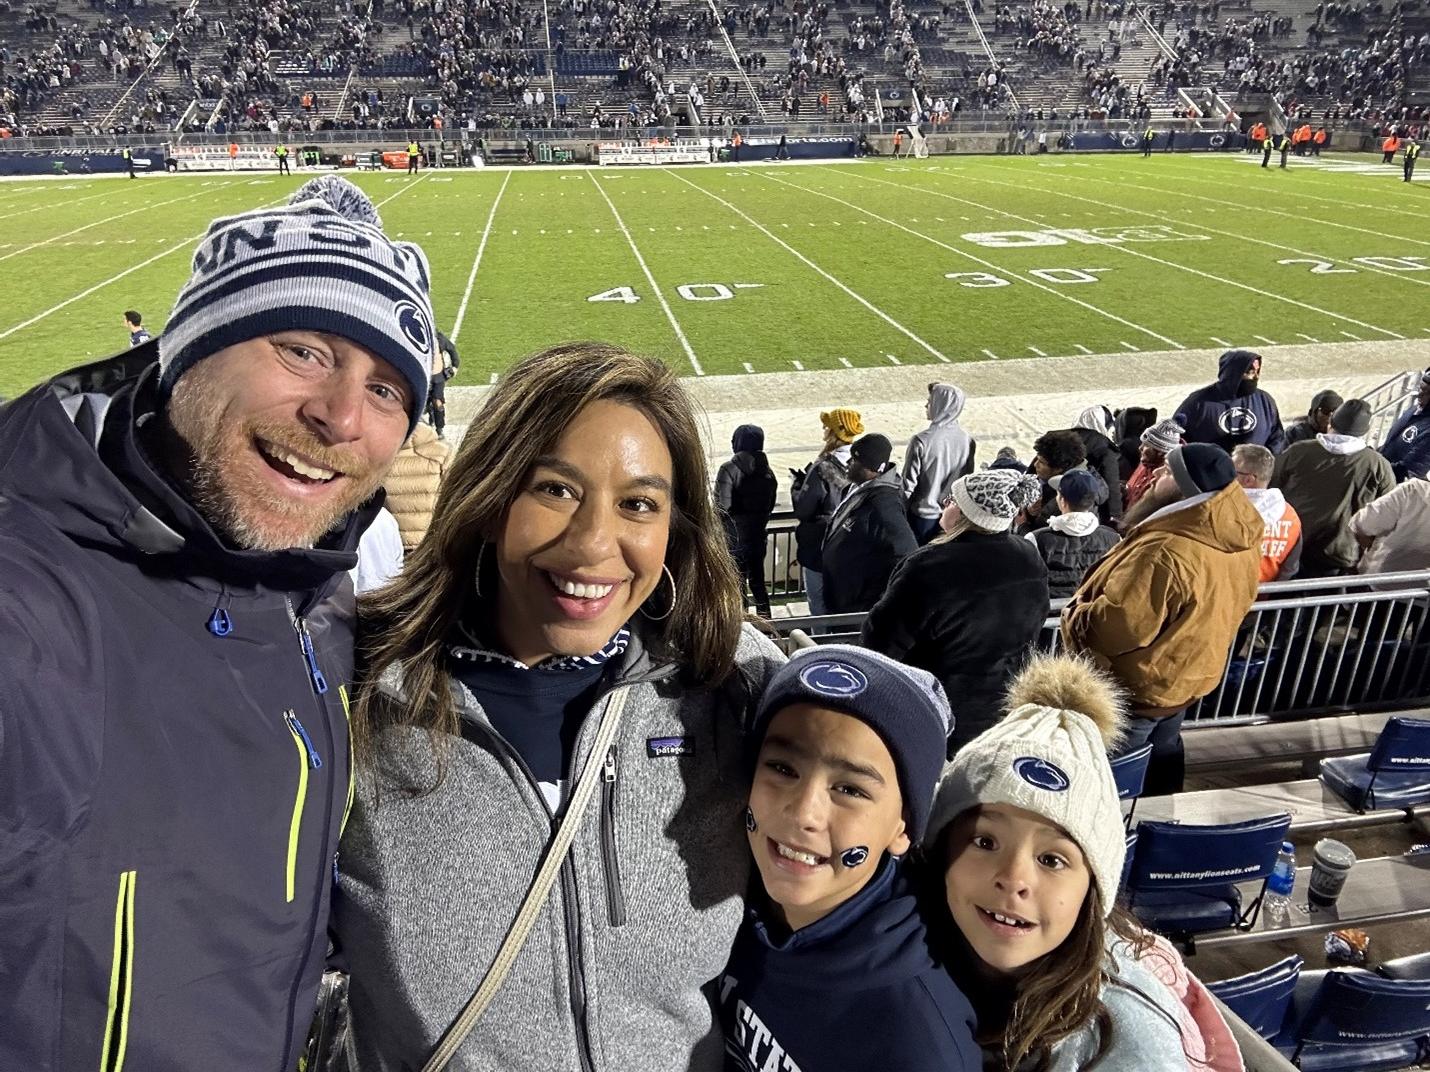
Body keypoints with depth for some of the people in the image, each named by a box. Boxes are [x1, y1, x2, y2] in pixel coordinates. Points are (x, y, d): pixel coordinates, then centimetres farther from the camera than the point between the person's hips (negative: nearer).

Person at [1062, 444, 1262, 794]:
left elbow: (1113, 626, -32)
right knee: (1163, 754, 29)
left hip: (1137, 687, -8)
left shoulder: (1165, 555, -38)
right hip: (1188, 676, 9)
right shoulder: (1242, 539, -7)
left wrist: (1075, 616, -13)